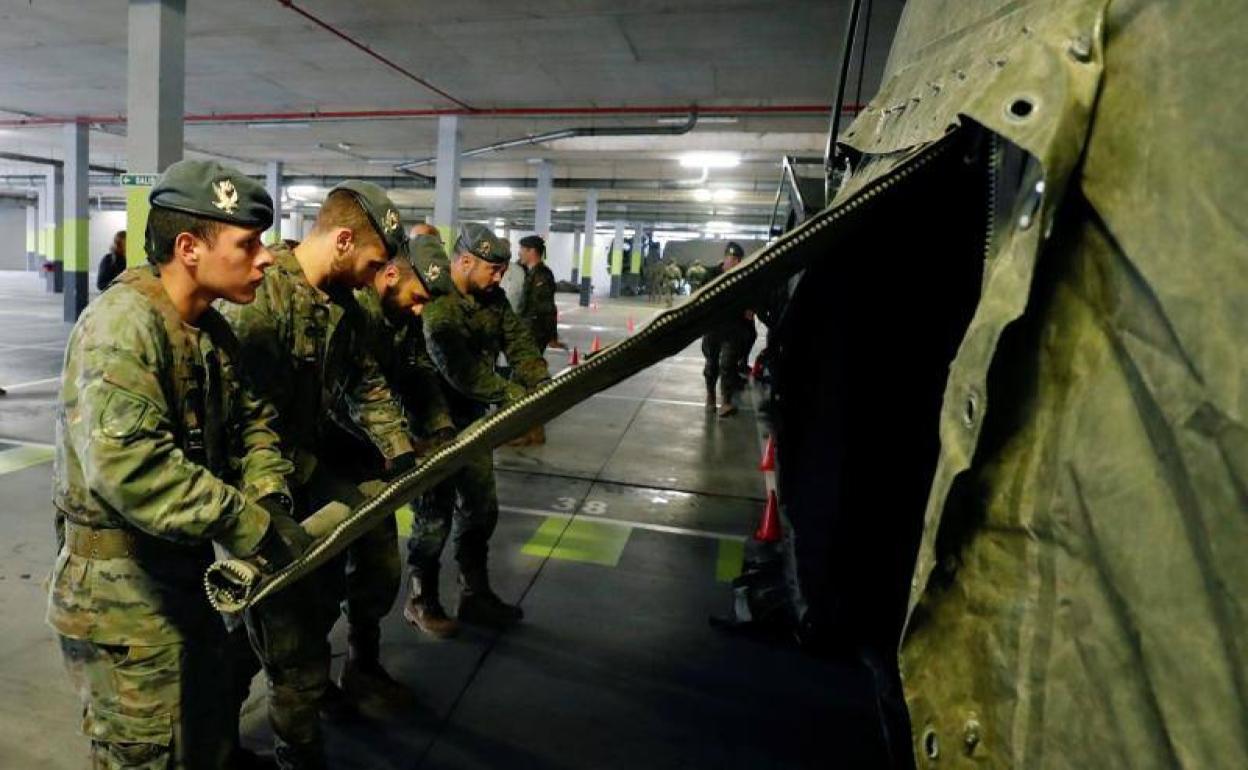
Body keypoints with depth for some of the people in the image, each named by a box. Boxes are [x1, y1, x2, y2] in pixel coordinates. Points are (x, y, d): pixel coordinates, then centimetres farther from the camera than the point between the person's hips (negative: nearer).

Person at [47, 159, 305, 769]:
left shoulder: (210, 330, 5)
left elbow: (251, 418, 8)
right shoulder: (123, 325, -25)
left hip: (184, 578, 9)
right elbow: (128, 467, -36)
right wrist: (253, 529, -31)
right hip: (122, 601, -8)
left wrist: (269, 497, -11)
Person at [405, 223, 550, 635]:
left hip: (473, 417, 8)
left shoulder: (492, 298, 3)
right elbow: (458, 369, -33)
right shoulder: (434, 303, -23)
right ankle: (422, 600, 24)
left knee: (481, 507, 14)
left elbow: (519, 342, -1)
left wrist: (540, 385, -18)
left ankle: (476, 595, 30)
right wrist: (513, 395, -34)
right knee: (435, 513, 3)